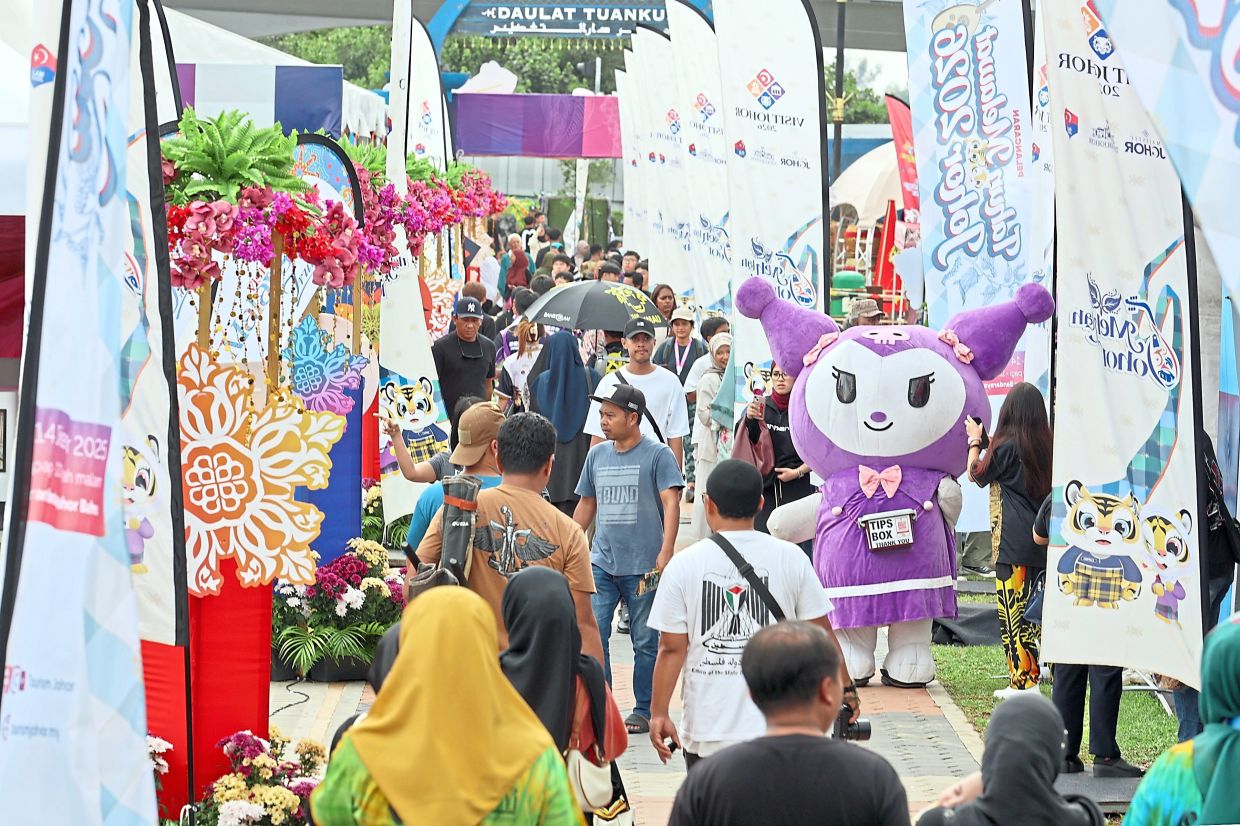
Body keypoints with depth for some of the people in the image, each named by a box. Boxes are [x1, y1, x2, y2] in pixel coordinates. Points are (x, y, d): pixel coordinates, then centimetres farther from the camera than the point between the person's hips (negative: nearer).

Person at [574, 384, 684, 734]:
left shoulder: (658, 455, -4)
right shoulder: (597, 455, 12)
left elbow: (671, 503, -10)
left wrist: (665, 552, -20)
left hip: (643, 565, -4)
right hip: (601, 562, 4)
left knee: (646, 641, 5)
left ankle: (644, 711, 15)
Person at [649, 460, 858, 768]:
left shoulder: (683, 565, -4)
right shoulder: (791, 558, -1)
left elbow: (671, 649, -4)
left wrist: (659, 712, 4)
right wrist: (846, 688, 16)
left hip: (707, 732, -1)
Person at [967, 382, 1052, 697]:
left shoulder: (1007, 446, -12)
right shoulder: (1044, 444, 6)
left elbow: (977, 474, 3)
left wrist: (975, 440, 17)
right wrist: (985, 441, 25)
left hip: (1012, 541, -7)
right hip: (1041, 539, 7)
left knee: (1013, 610, -2)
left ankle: (1022, 680, -2)